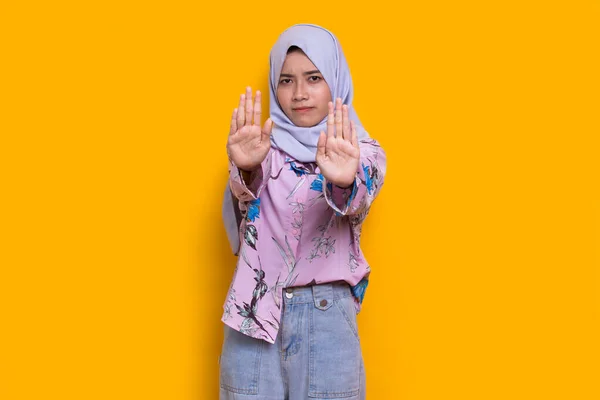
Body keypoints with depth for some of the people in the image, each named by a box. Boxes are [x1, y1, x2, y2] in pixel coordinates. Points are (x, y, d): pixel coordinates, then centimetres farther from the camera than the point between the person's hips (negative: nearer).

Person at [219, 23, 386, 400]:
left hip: (328, 318, -1)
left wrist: (343, 181, -43)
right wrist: (246, 168, -40)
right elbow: (245, 194, -17)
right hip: (255, 312, 1)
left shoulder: (362, 152, 2)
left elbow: (357, 201, -20)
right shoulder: (264, 146, 4)